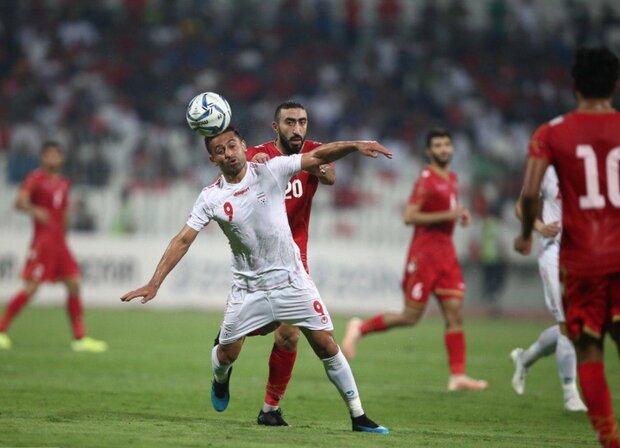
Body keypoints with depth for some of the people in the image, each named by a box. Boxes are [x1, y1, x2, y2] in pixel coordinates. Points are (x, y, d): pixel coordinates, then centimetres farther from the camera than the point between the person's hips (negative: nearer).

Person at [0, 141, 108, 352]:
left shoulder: (63, 183, 17)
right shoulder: (36, 178, -5)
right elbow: (20, 202, -20)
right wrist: (34, 210, -38)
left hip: (60, 242, 7)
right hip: (43, 239, -7)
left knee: (74, 285, 1)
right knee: (31, 287, -11)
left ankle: (80, 338, 4)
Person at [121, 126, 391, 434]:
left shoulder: (271, 171, -8)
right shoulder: (211, 198, -7)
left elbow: (317, 157, -12)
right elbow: (183, 240, -8)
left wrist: (354, 145, -29)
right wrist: (154, 284, -14)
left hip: (291, 279, -1)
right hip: (248, 288, 1)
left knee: (326, 344, -4)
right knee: (227, 353, 4)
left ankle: (358, 416, 4)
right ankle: (220, 380, 42)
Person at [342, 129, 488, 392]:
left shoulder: (452, 179, 15)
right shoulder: (426, 180, -12)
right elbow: (409, 217, -19)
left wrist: (460, 215, 9)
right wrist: (447, 215, -21)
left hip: (446, 252, 8)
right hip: (425, 253, -8)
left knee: (455, 315, -1)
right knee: (411, 316, -4)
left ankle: (458, 376, -3)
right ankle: (360, 328, 15)